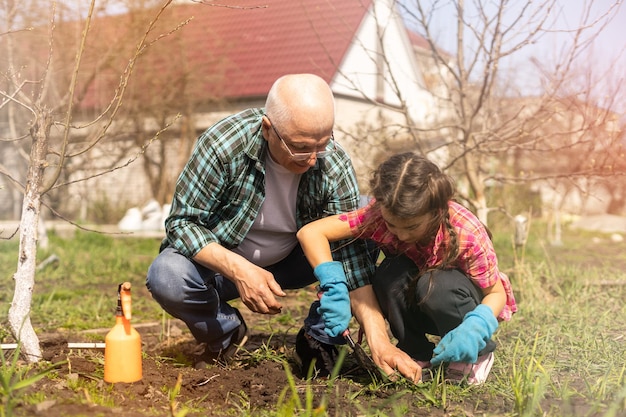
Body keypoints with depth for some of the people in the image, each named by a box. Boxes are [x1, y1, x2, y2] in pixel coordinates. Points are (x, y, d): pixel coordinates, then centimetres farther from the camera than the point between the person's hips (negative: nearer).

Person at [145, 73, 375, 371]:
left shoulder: (335, 166, -22)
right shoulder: (223, 145, -29)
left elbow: (351, 249, -21)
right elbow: (181, 222, -22)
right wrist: (239, 270, -37)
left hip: (291, 262, 2)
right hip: (219, 259, -2)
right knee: (166, 277, -34)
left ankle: (319, 336, -4)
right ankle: (224, 331, 1)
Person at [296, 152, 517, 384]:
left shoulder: (468, 234, -32)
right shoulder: (378, 214, -28)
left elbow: (497, 293, -21)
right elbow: (310, 233, -30)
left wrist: (472, 330, -42)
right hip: (415, 306, 2)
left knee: (438, 285, -36)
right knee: (390, 275, -31)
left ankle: (475, 354, -6)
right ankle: (418, 354, -7)